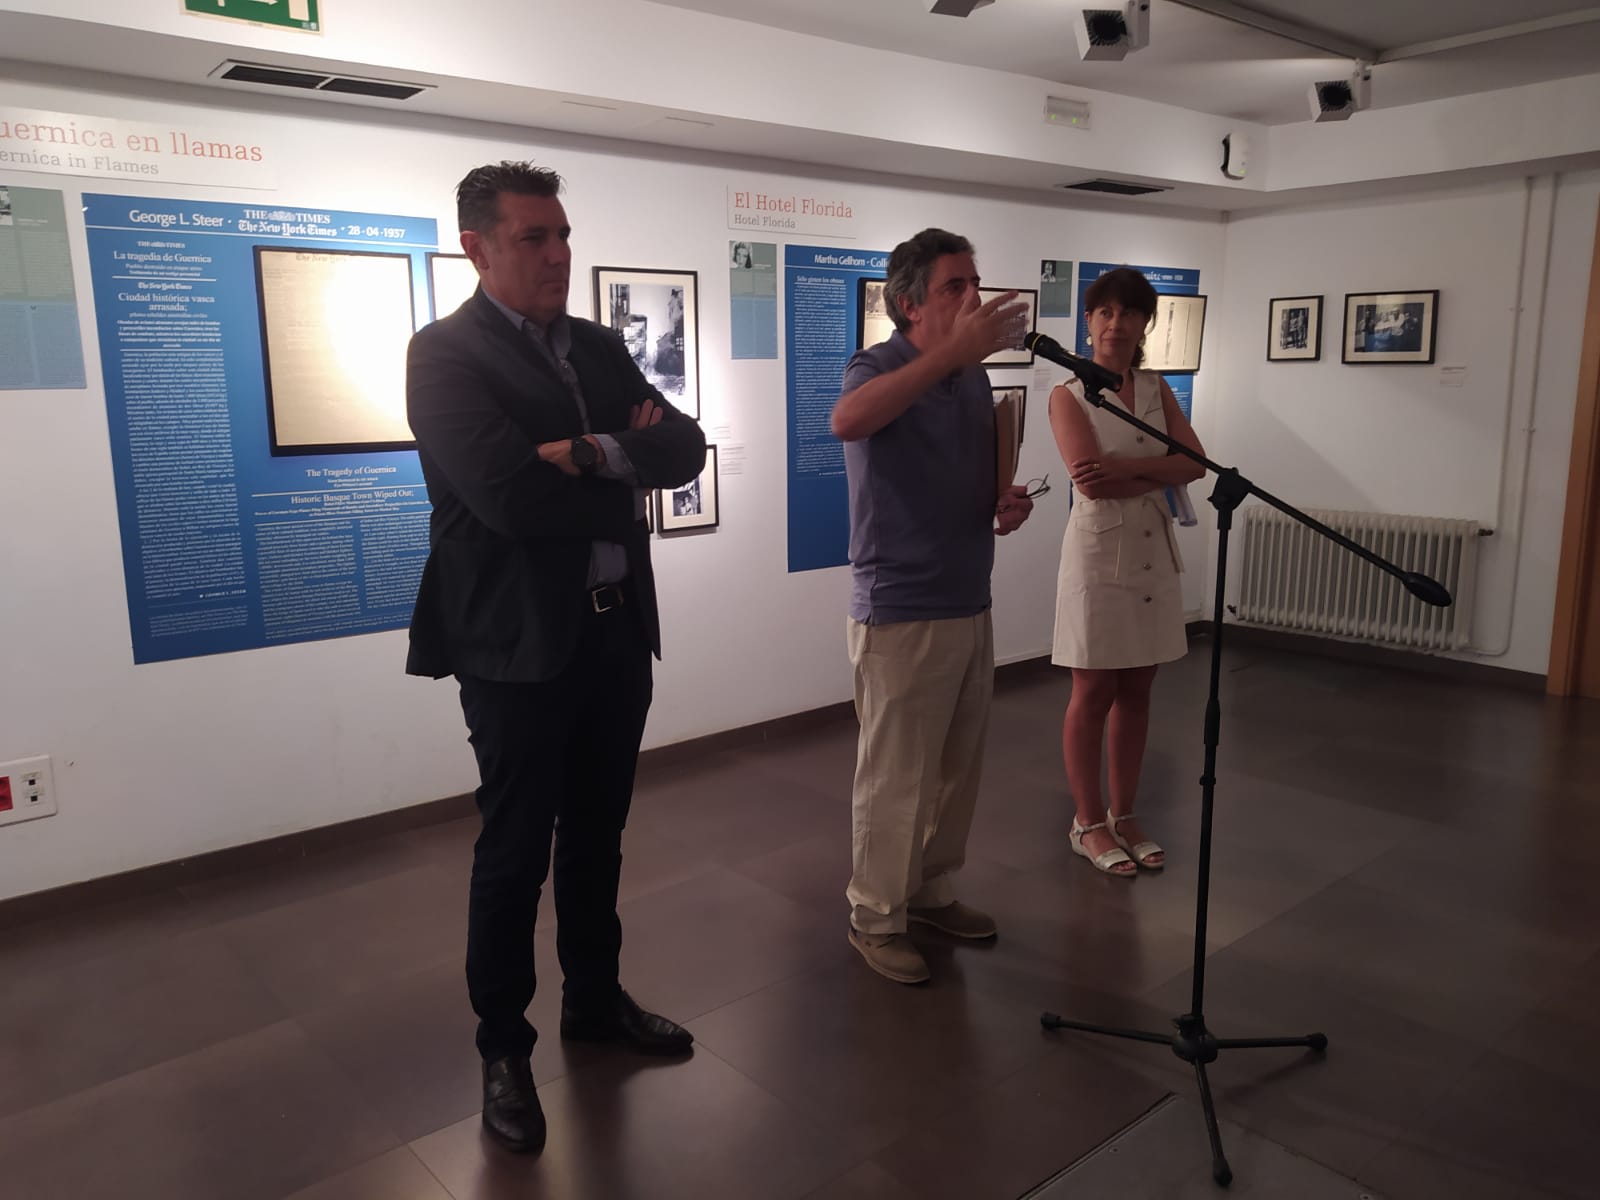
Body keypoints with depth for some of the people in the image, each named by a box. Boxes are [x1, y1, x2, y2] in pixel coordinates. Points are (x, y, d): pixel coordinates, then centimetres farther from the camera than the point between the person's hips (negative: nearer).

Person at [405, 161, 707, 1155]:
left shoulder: (601, 347, 11)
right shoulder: (445, 353, -10)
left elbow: (686, 448, 0)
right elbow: (507, 493, -24)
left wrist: (597, 453, -18)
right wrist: (623, 486, -9)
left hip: (618, 629, 6)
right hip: (518, 642, -6)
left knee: (597, 835, 19)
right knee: (515, 852, 6)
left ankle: (595, 1000, 38)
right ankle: (504, 1049, 25)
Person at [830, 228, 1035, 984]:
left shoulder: (975, 378, 10)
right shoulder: (878, 367, -12)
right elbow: (848, 422, -38)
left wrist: (1008, 505, -1)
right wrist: (954, 351, -43)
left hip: (970, 608, 8)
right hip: (900, 615, -7)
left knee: (956, 772, 17)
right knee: (894, 779, 3)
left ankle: (932, 892, 34)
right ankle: (874, 917, 19)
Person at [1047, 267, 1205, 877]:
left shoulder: (1156, 389, 10)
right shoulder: (1068, 395, -5)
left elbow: (1196, 463, -4)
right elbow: (1092, 485, -18)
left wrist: (1127, 467, -19)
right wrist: (1161, 472, -10)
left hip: (1152, 551, 5)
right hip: (1099, 552, -5)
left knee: (1136, 690, 11)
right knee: (1094, 693, 3)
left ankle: (1124, 815, 24)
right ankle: (1088, 822, 17)